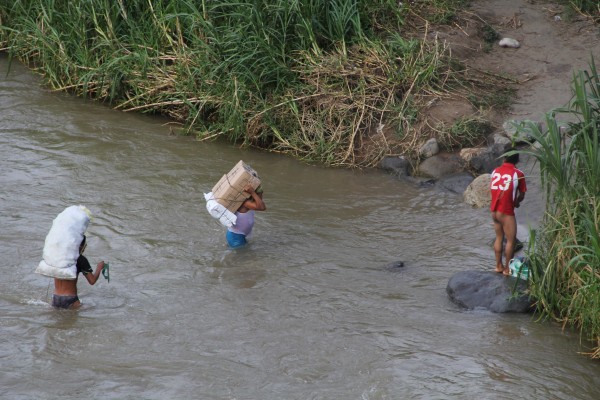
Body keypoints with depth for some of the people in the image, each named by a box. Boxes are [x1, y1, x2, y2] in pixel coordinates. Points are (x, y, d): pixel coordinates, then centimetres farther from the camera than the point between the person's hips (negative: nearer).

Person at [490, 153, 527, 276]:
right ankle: (507, 268, 9)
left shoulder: (495, 171, 6)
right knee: (511, 240, 5)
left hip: (494, 210, 6)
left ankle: (498, 265, 25)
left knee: (499, 237, 19)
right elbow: (522, 195, -2)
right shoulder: (518, 174, -10)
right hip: (506, 212, -6)